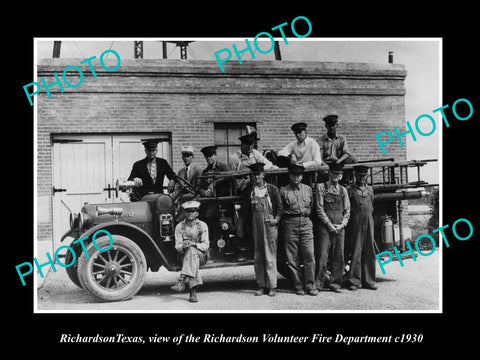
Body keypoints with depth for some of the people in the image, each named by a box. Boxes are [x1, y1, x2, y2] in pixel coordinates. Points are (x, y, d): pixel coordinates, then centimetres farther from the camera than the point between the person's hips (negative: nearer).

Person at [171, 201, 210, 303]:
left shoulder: (202, 225, 0)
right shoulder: (179, 226, 3)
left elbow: (205, 245, -6)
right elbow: (177, 246, -2)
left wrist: (193, 244, -26)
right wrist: (183, 246, -27)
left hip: (201, 256, -1)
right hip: (185, 256, 1)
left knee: (191, 250, -35)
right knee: (193, 260, -35)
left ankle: (181, 281, -44)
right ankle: (193, 291, -42)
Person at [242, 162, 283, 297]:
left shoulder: (272, 189, 2)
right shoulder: (249, 190, 9)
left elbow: (280, 206, 5)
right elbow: (246, 208, 14)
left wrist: (276, 219, -6)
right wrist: (250, 222, 6)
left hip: (270, 224, -3)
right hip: (256, 226, 3)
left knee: (270, 256, -4)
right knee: (257, 257, 5)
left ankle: (272, 286, 2)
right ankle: (261, 286, 13)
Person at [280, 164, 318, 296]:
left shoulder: (308, 189, 14)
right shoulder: (283, 191, 4)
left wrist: (306, 215, 13)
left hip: (306, 223, 2)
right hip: (290, 224, -2)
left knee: (309, 255, -5)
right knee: (292, 258, 0)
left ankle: (310, 285, 4)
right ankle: (298, 286, 9)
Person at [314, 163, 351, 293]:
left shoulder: (343, 190, 15)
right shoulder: (321, 187, 4)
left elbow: (347, 210, 13)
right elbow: (319, 208, -3)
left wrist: (342, 224, -3)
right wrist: (329, 224, -9)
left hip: (340, 227, 4)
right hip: (325, 226, -4)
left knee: (339, 257, 4)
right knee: (322, 256, -6)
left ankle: (335, 284, 12)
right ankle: (318, 284, 0)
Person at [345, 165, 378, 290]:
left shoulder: (370, 189, 15)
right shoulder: (350, 189, 0)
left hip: (369, 223, 5)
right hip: (355, 224, -5)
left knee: (369, 253, 5)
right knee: (356, 252, -5)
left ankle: (368, 281, 12)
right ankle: (354, 281, 0)